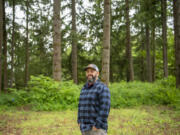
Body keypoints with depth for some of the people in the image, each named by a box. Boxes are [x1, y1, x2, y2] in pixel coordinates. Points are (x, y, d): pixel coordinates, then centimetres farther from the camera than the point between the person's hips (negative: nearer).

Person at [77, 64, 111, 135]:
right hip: (85, 129, 7)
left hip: (98, 129, -7)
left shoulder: (103, 88, -11)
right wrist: (80, 122, 7)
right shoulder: (84, 88, 13)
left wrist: (97, 126, -20)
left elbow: (104, 109, -18)